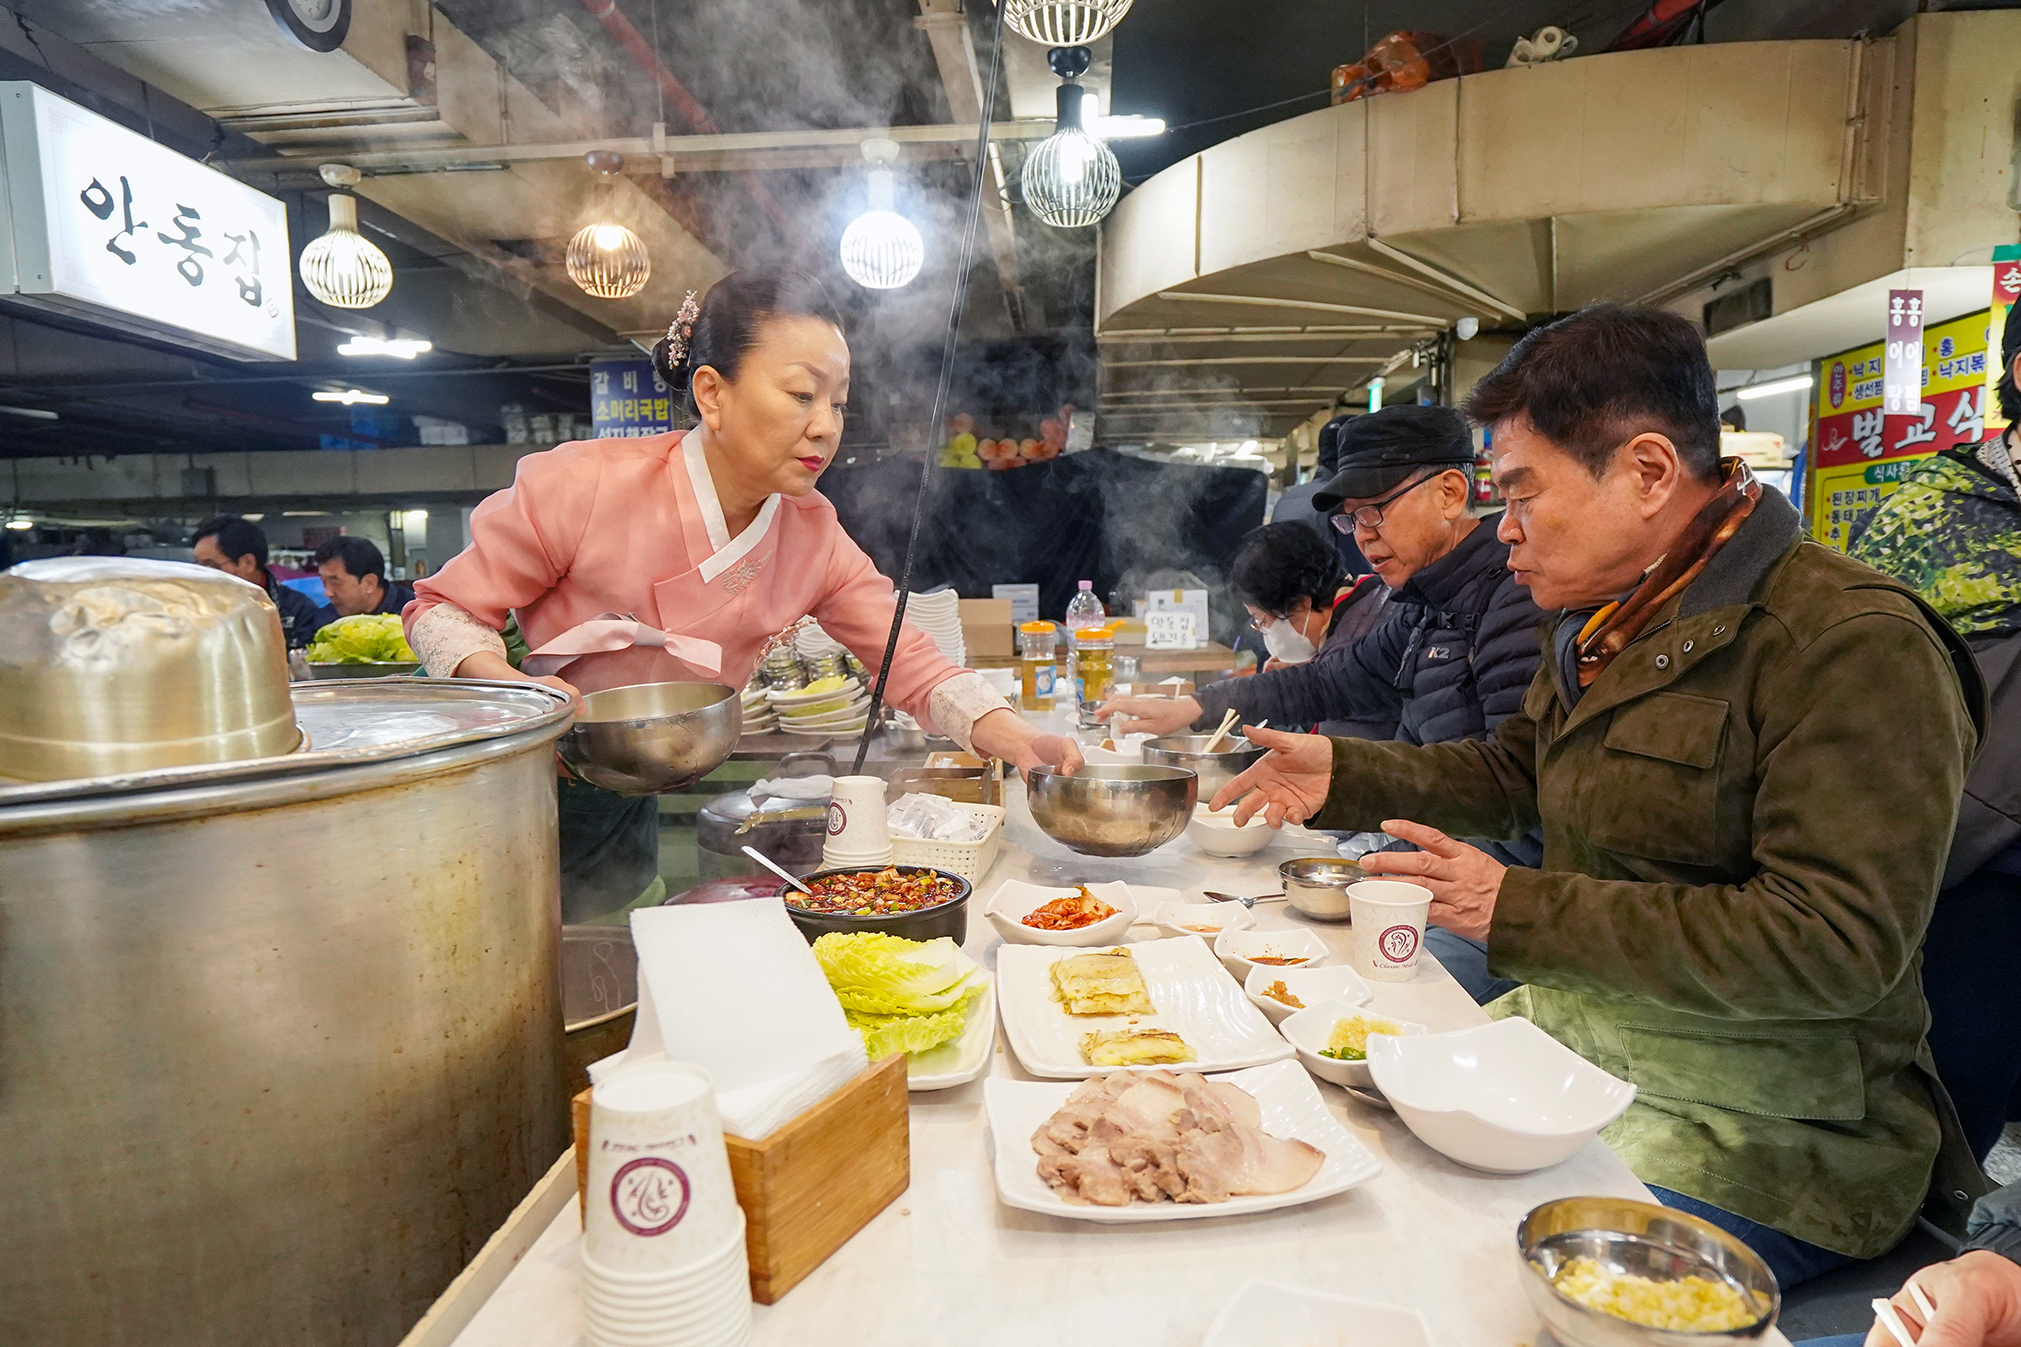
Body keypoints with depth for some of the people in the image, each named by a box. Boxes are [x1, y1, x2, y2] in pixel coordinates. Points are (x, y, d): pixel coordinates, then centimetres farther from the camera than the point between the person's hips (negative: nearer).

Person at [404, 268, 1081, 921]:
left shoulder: (813, 535, -10)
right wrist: (512, 689, -31)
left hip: (627, 814, 4)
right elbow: (442, 608, -11)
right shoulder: (583, 485, -22)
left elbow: (916, 666, -12)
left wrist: (1009, 736, -30)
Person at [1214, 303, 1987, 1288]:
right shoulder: (1605, 622, 10)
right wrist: (1343, 774, 9)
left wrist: (1523, 910, -23)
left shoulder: (1854, 649, -20)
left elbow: (1837, 944, -25)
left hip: (1758, 1132, -8)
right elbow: (1514, 771, 22)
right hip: (1569, 1042, 8)